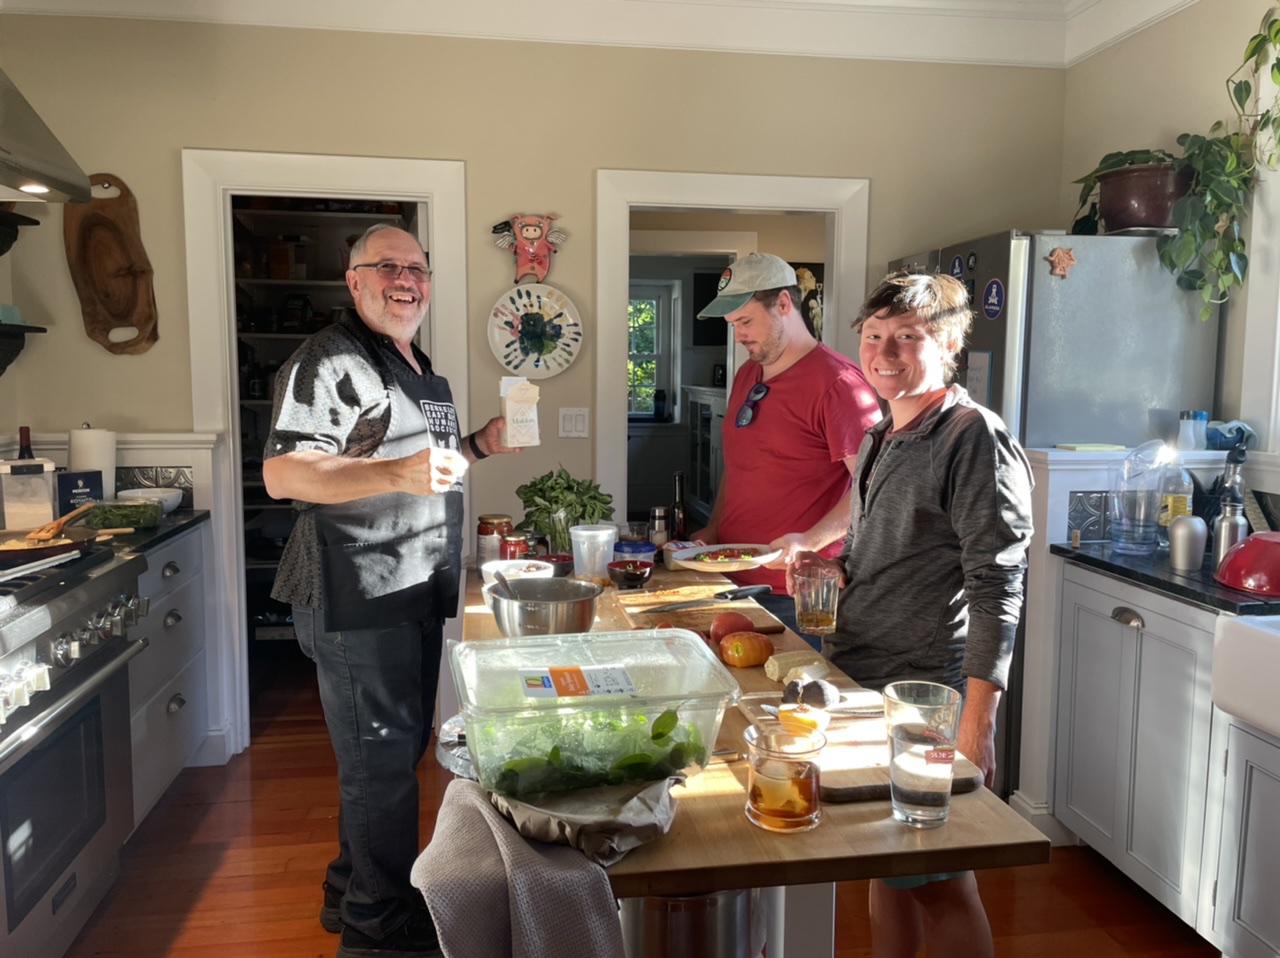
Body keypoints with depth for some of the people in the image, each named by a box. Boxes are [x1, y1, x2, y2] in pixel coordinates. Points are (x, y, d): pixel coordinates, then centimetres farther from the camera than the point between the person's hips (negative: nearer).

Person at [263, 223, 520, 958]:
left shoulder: (421, 368, 17)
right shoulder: (329, 362, -13)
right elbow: (283, 475, -21)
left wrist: (479, 446, 9)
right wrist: (397, 473, -33)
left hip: (415, 594, 10)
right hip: (360, 599, -10)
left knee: (395, 751, 19)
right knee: (381, 759, 0)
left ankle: (353, 890, 37)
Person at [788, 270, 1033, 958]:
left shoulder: (974, 437, -13)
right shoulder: (879, 440, 13)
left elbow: (996, 587, -18)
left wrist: (976, 723, -22)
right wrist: (833, 569, 5)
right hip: (862, 687, 8)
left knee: (939, 882, 5)